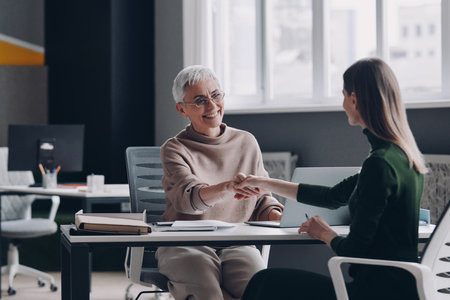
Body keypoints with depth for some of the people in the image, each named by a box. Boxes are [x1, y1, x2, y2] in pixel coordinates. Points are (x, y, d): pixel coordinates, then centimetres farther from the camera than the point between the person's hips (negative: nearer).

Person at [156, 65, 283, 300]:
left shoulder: (247, 142, 14)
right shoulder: (175, 149, 2)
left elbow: (262, 198, 19)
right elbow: (187, 197, -17)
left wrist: (277, 216, -5)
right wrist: (227, 188, -37)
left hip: (237, 245, 3)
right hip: (185, 245, -2)